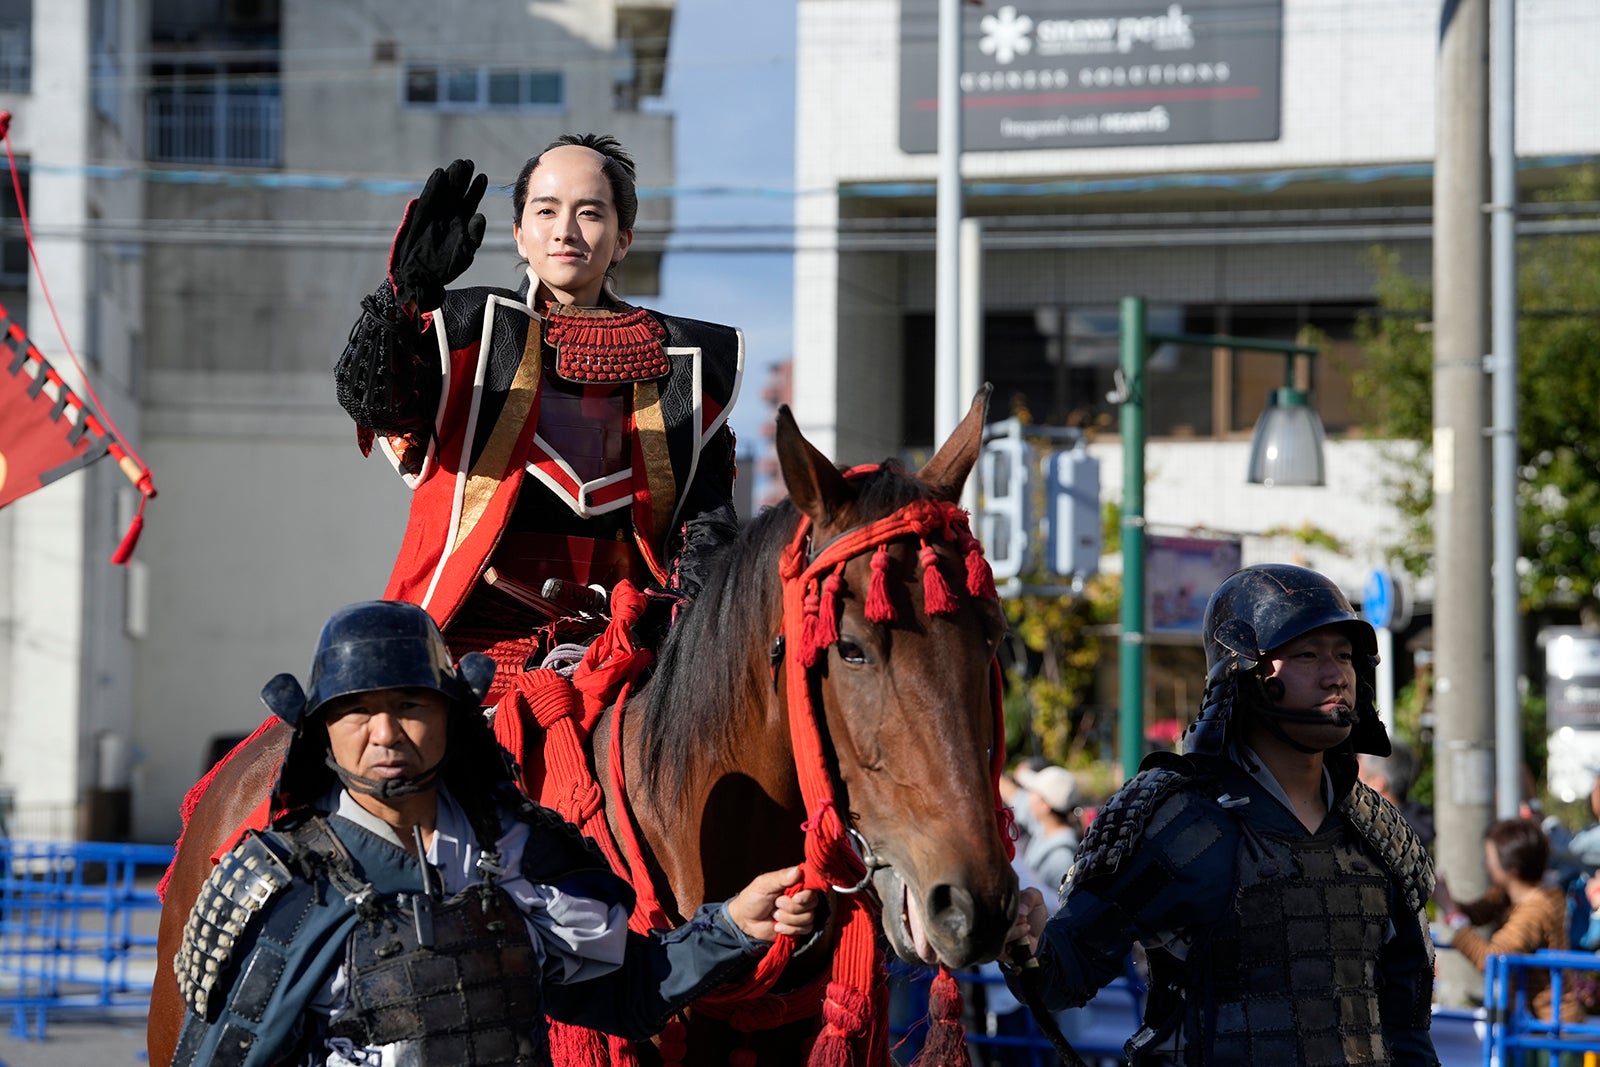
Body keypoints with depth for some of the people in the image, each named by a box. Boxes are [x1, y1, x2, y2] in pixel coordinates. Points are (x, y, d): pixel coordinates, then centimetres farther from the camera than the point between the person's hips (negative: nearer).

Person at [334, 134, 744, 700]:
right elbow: (369, 398, -9)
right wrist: (407, 289, -27)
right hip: (473, 628, -2)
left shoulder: (681, 361, 16)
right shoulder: (471, 329, 10)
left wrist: (697, 590, -6)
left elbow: (705, 506, 16)